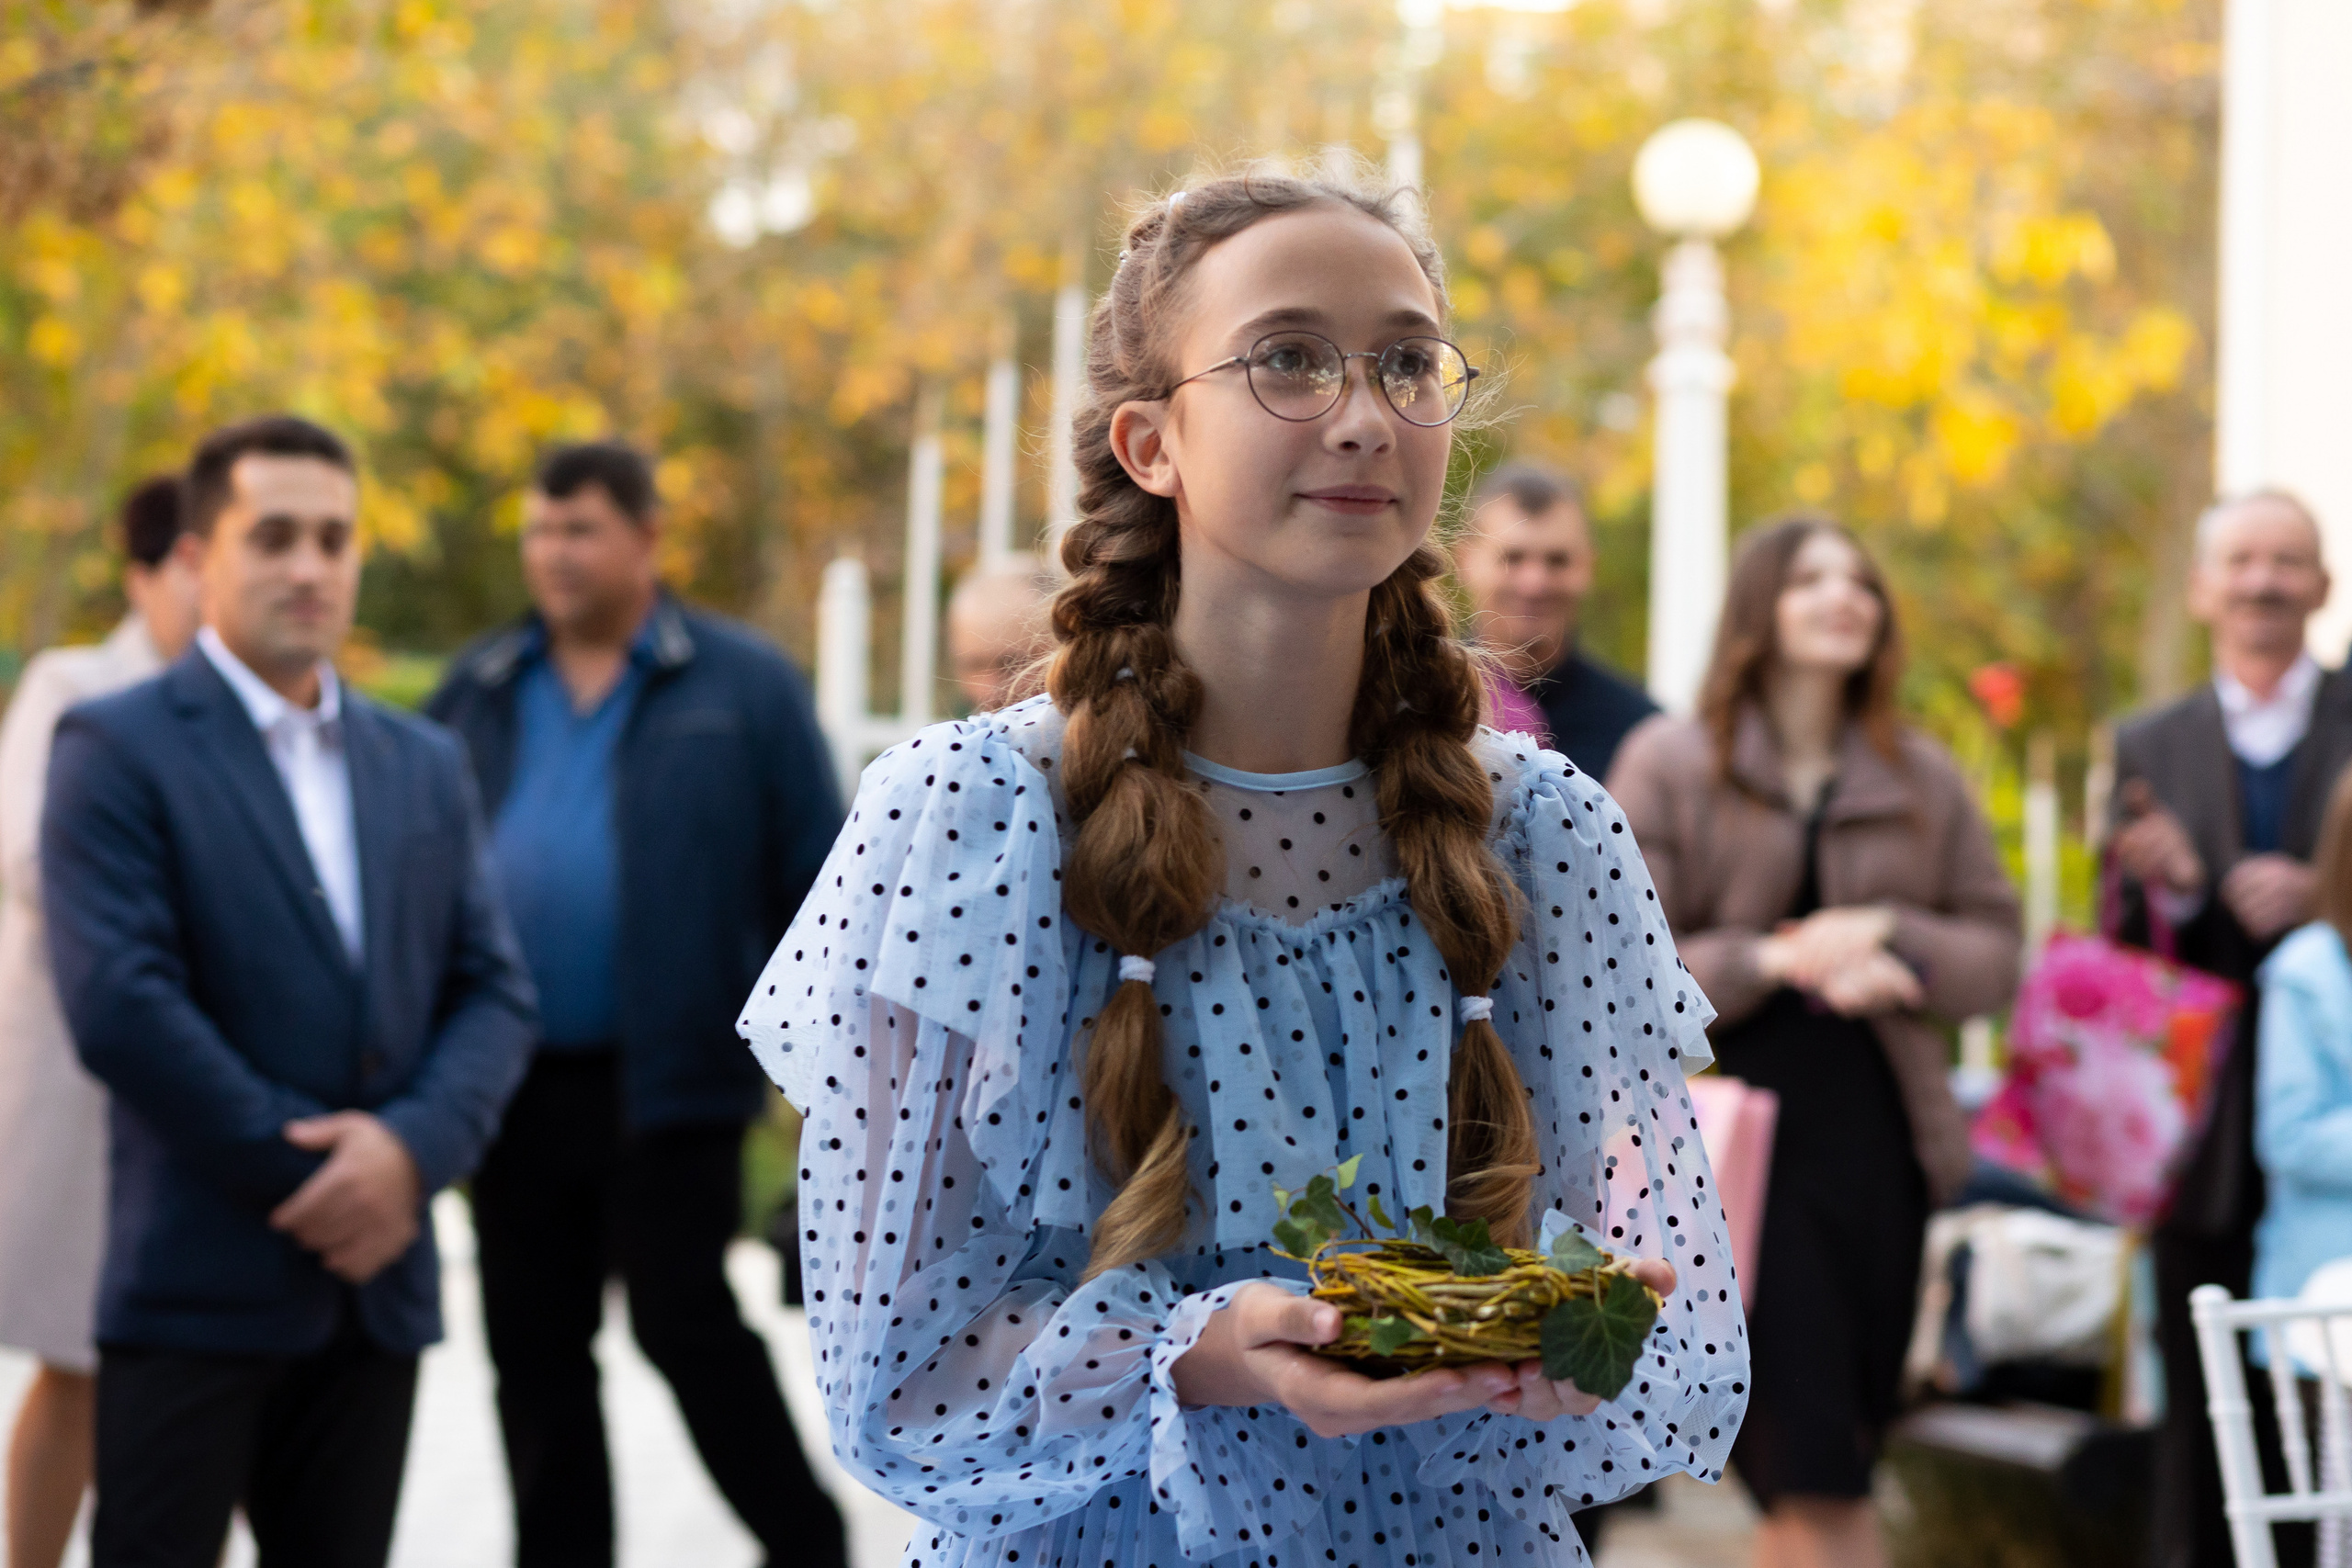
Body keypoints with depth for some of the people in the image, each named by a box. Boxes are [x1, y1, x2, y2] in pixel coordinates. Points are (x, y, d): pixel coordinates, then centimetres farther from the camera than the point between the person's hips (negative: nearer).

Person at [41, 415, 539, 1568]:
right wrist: (303, 1178, -13)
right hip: (196, 1290, -5)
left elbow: (493, 990, 8)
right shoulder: (116, 749, -4)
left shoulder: (424, 765, 14)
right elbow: (118, 1005, -14)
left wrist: (413, 1147, -11)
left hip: (377, 1282, 5)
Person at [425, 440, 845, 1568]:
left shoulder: (742, 686, -1)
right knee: (532, 1349, 10)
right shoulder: (479, 690, 10)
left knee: (684, 1322, -2)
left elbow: (815, 880, -2)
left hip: (667, 1082, -4)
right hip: (514, 1083, 5)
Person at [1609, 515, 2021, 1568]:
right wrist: (1776, 961, -14)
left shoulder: (1922, 778, 12)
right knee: (1819, 1482, -10)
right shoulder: (1670, 763, 2)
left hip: (1879, 1138, 4)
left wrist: (1895, 940, -9)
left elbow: (1996, 952, 11)